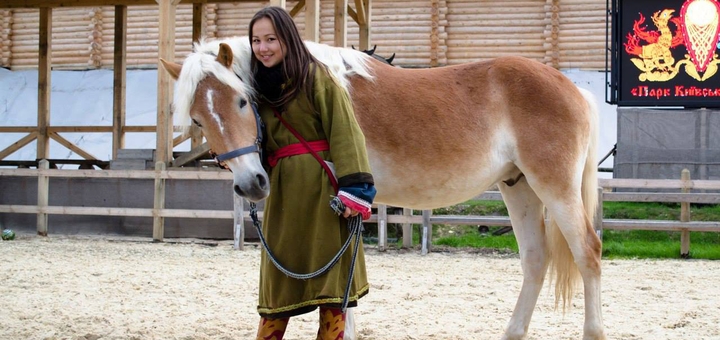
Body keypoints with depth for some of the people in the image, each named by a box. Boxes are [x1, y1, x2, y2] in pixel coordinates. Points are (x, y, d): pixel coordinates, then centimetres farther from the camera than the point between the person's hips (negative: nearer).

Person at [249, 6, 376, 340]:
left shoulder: (315, 76, -4)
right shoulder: (261, 86, 15)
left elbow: (345, 132, -12)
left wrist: (355, 188, -21)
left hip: (323, 187, -5)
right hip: (284, 191, 6)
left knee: (330, 275, 0)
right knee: (279, 277, 9)